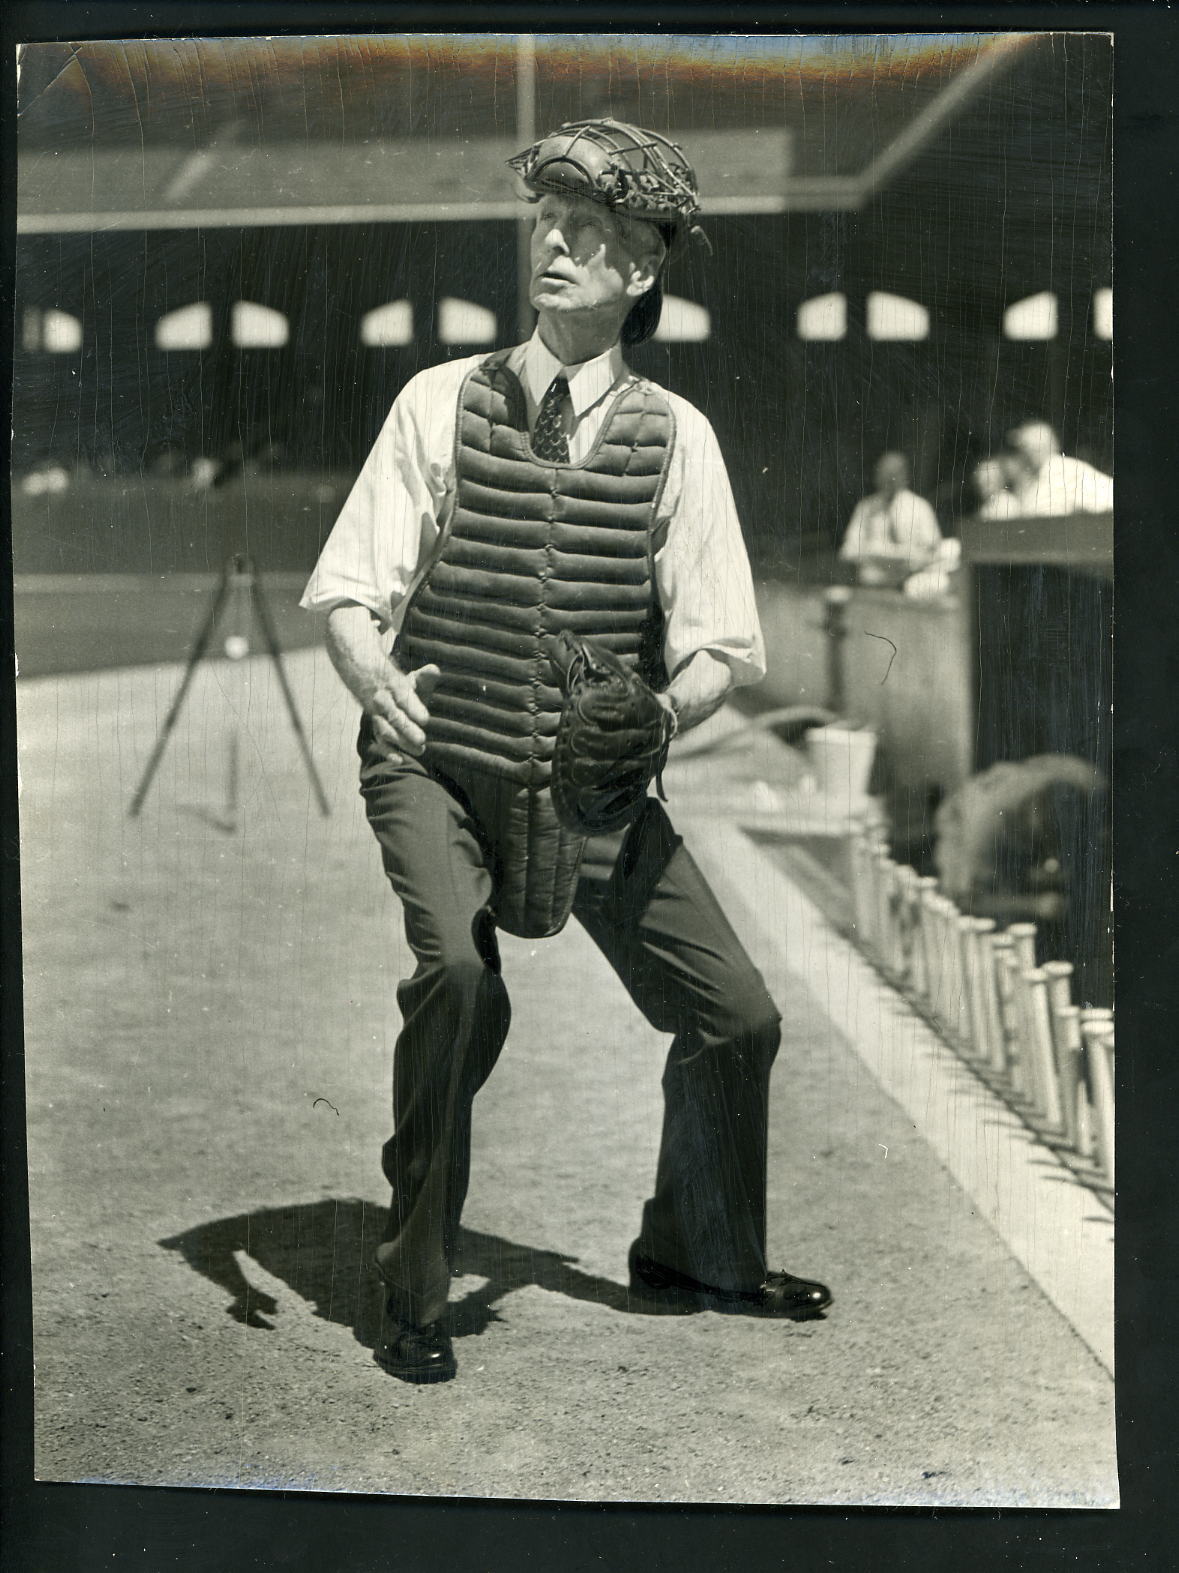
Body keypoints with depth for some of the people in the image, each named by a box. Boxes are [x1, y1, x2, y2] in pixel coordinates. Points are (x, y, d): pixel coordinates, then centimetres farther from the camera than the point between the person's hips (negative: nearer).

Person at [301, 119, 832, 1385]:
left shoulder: (675, 437, -2)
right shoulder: (441, 403, -4)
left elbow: (720, 648, -3)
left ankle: (691, 1257, 31)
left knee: (737, 1015, 1)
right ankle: (413, 1292, -9)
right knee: (456, 971, -29)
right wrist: (377, 681, -26)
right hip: (439, 763, -2)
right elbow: (347, 591, -4)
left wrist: (654, 715, -25)